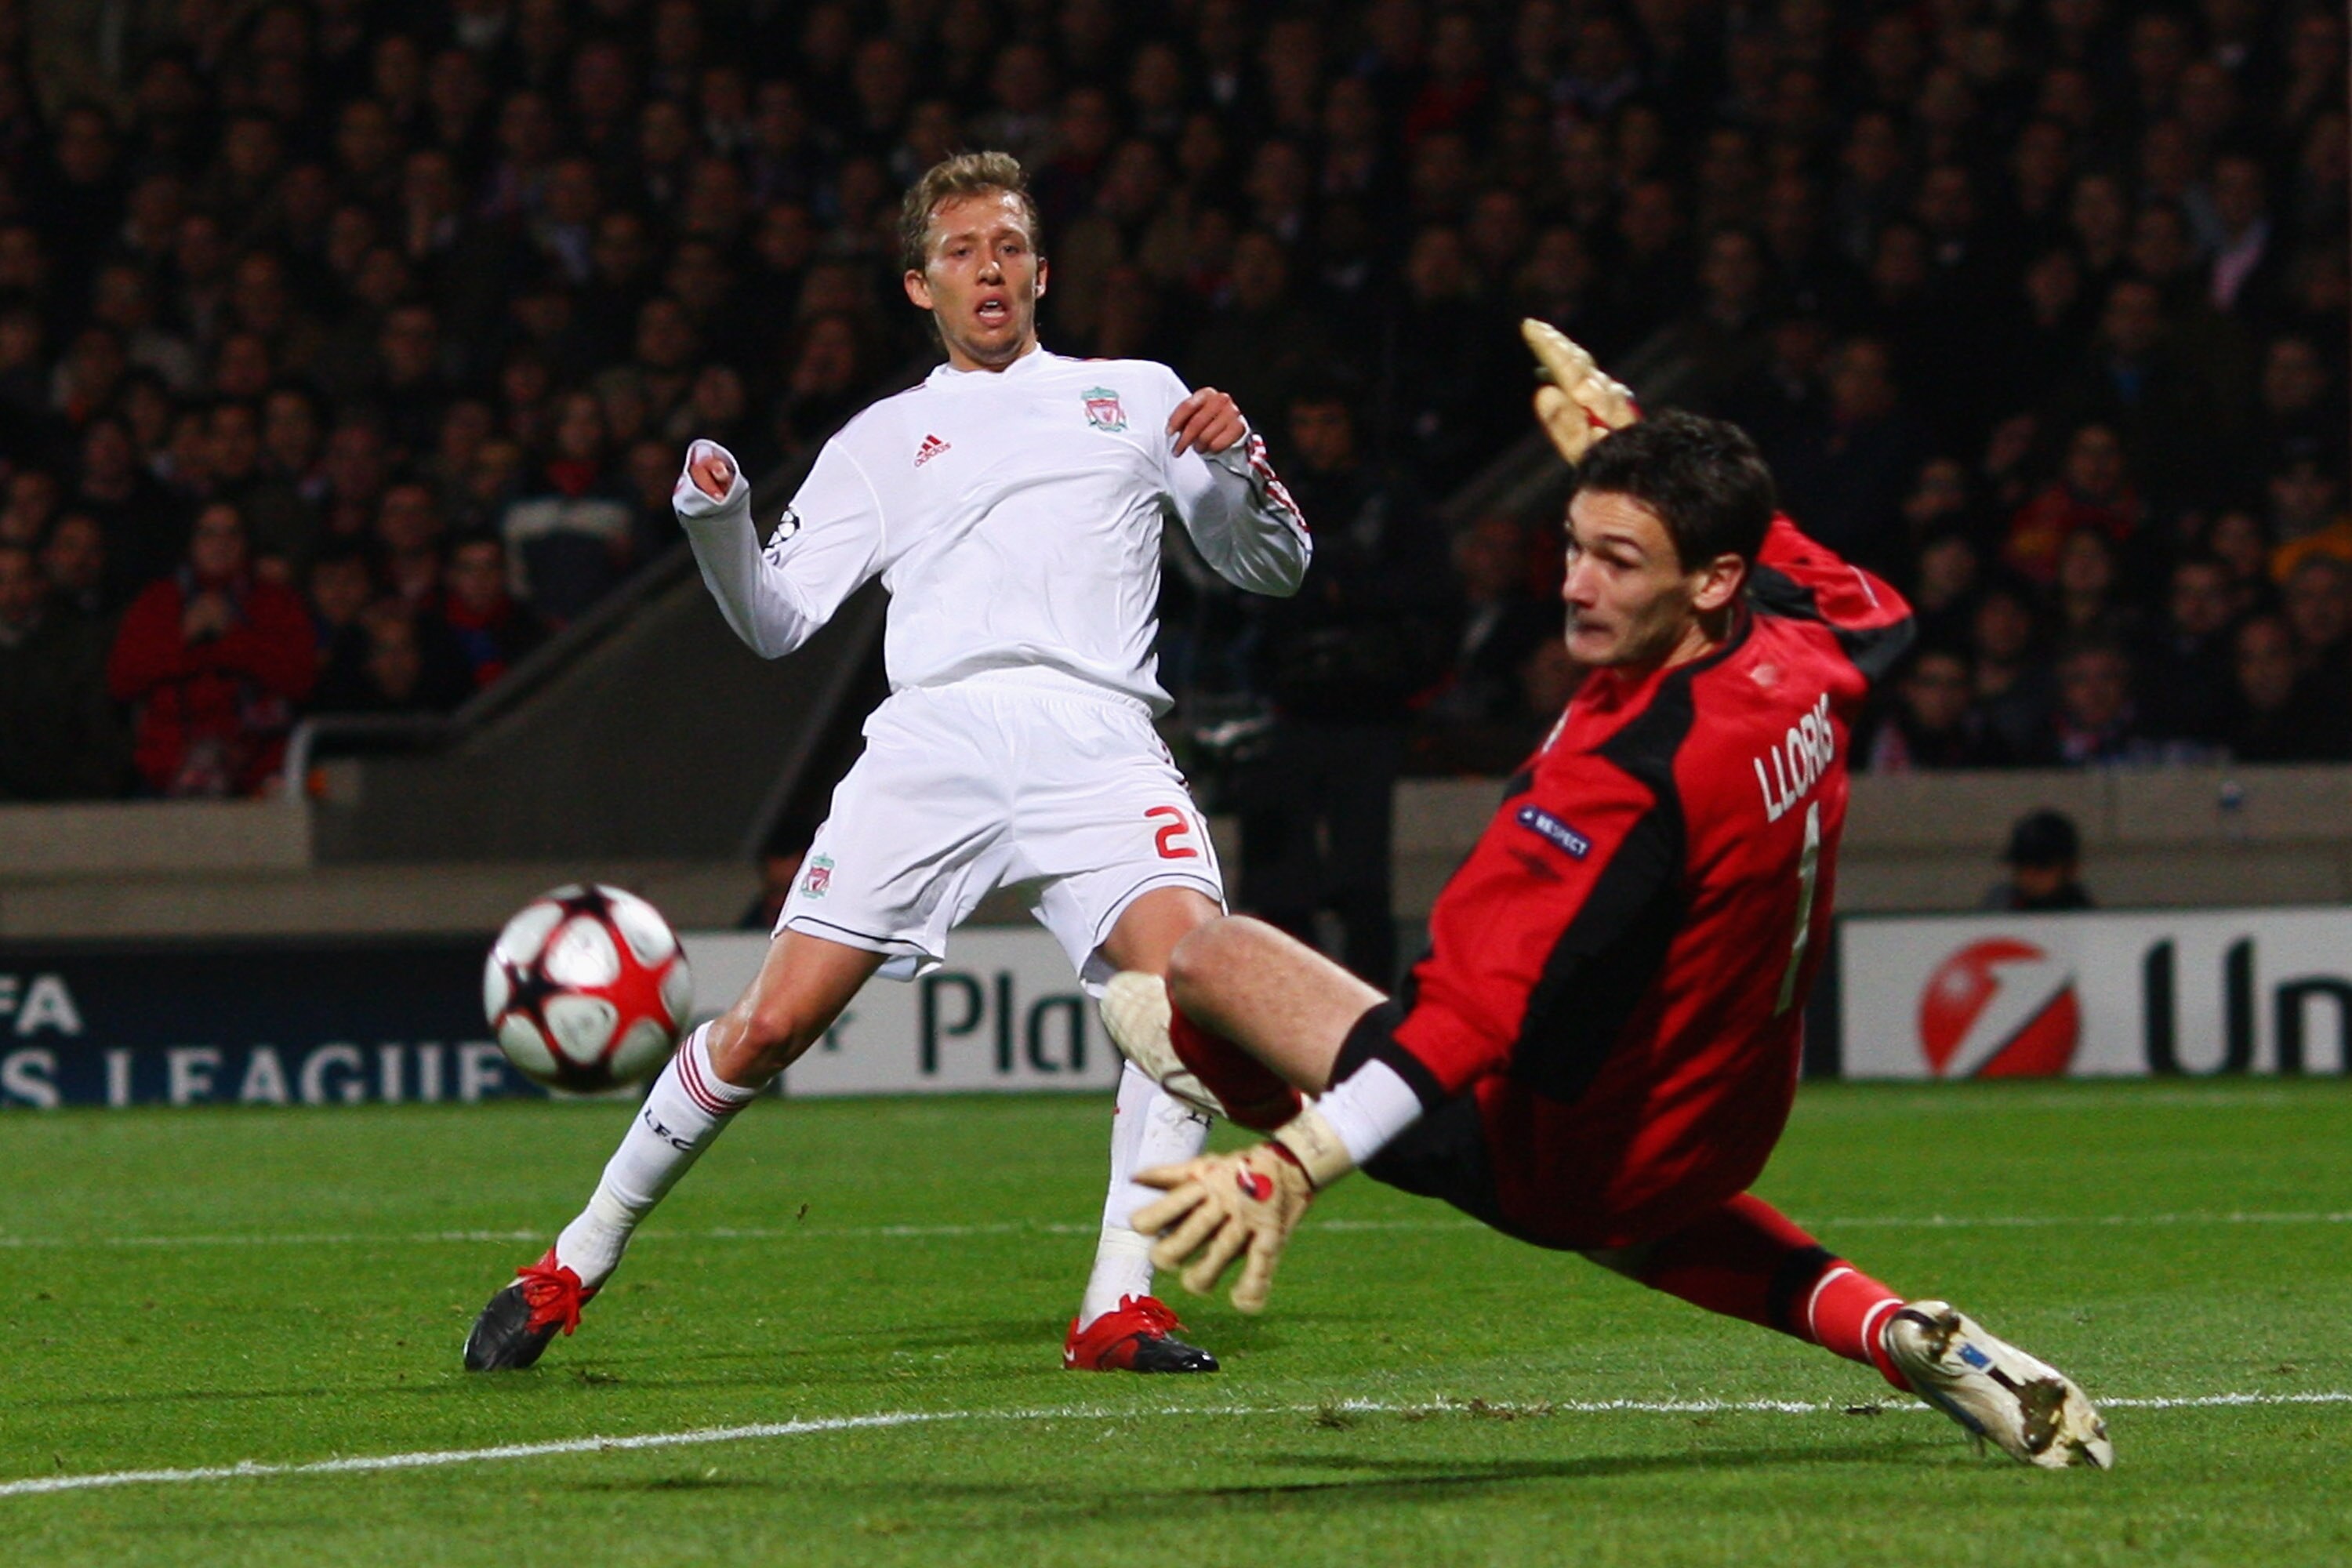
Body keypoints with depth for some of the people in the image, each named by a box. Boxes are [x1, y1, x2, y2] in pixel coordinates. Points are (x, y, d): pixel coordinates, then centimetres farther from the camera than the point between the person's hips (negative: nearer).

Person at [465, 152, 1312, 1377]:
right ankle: (578, 1264, 8)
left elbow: (1271, 566, 21)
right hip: (934, 735, 0)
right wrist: (715, 519, -5)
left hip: (1098, 740, 0)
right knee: (772, 1022, -9)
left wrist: (1237, 465, 0)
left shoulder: (1135, 396, 24)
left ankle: (1118, 1310, -21)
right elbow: (777, 622, 14)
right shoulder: (882, 440, 24)